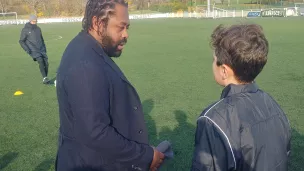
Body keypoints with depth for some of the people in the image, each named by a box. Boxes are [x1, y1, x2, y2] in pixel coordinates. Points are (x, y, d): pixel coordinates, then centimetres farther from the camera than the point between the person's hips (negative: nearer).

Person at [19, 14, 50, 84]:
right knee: (41, 61, -24)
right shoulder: (25, 30, -1)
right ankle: (44, 78, -25)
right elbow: (21, 41, 2)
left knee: (46, 63, -5)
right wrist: (26, 49, -10)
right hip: (33, 50, -5)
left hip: (41, 49, 5)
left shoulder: (38, 29, 14)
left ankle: (45, 79, 8)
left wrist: (44, 47, 17)